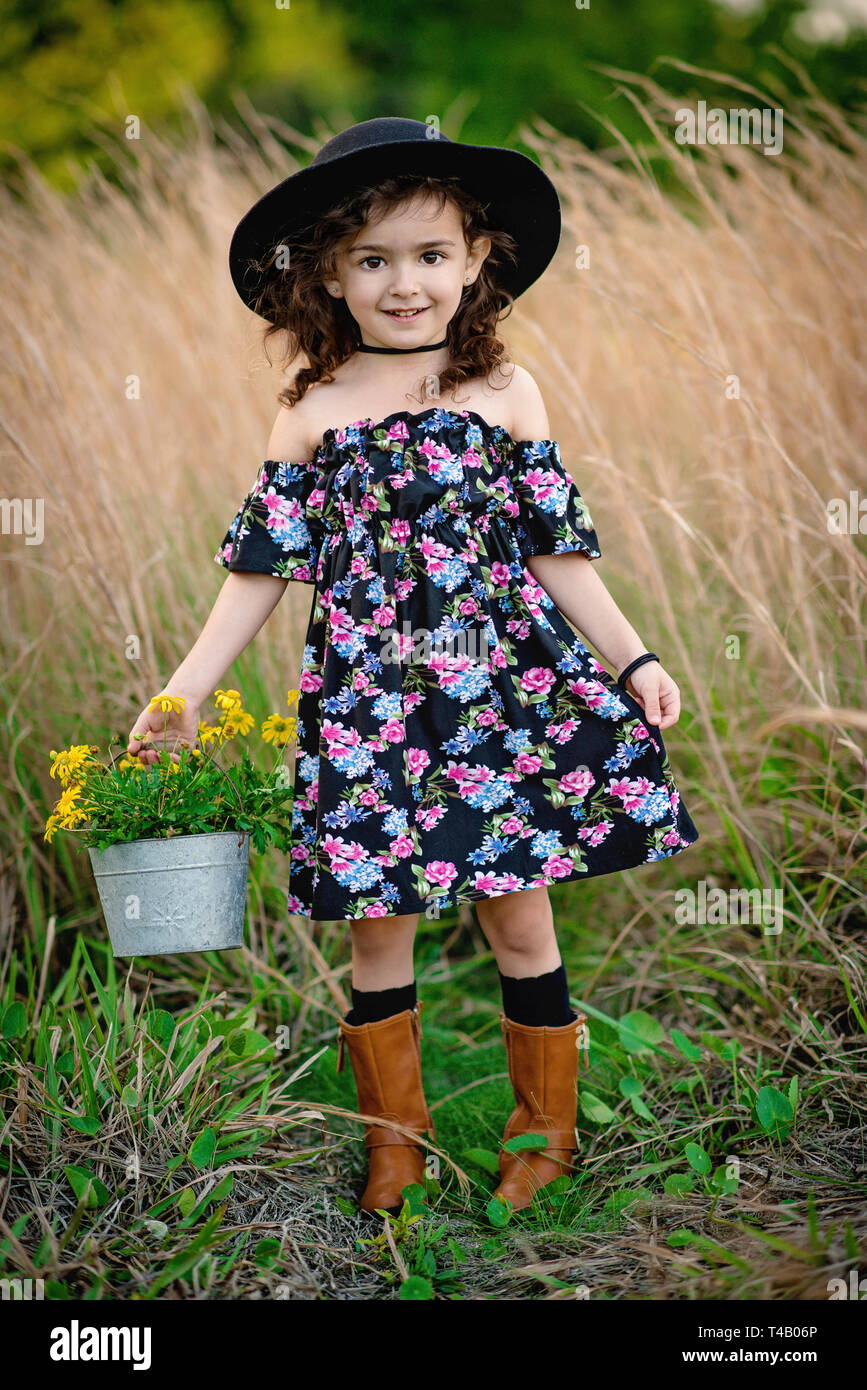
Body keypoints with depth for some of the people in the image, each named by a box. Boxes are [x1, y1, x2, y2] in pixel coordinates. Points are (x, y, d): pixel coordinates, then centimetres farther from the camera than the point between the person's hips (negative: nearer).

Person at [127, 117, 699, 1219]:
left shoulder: (505, 395, 3)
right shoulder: (313, 414, 2)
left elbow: (556, 549, 6)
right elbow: (263, 568, 3)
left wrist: (631, 659, 2)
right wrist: (182, 693, -1)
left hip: (506, 692, 0)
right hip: (369, 704, 0)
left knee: (519, 915, 6)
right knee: (379, 925, 7)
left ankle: (545, 1127, 26)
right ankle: (395, 1136, 27)